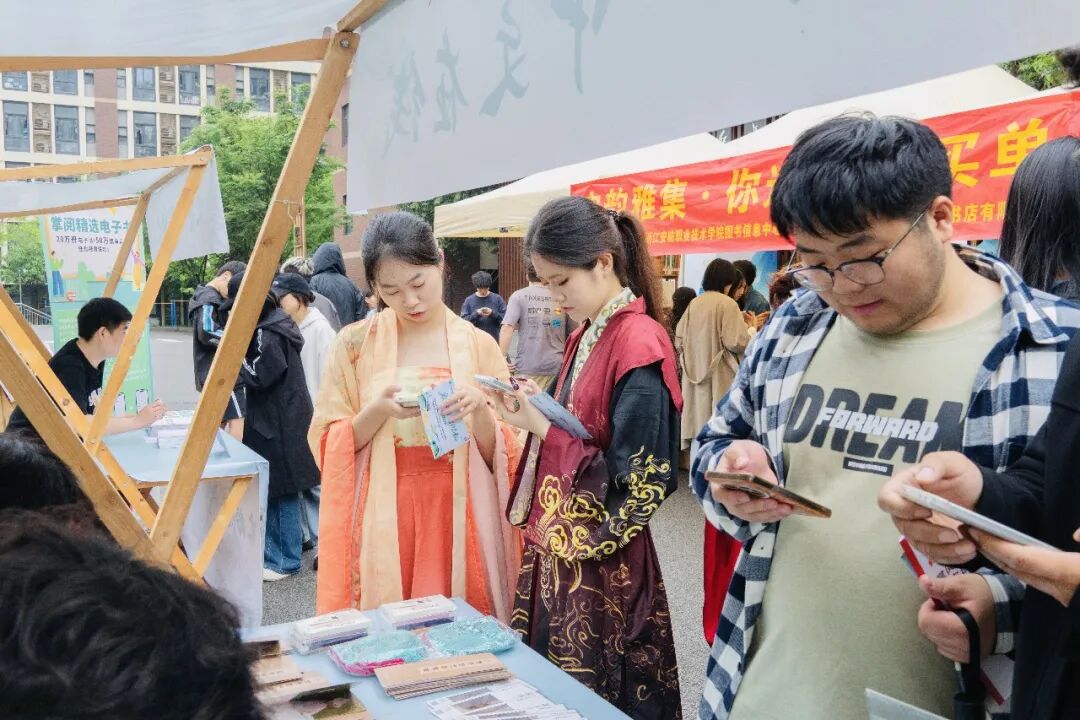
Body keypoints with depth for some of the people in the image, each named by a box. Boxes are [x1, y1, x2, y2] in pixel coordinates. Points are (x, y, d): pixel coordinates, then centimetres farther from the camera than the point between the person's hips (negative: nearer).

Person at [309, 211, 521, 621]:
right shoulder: (355, 344, -1)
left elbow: (502, 455, 2)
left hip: (460, 519, 1)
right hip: (383, 520, 0)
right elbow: (329, 445, 1)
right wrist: (377, 412, -16)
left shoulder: (479, 346, 1)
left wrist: (479, 412, -17)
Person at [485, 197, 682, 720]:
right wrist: (535, 411, -4)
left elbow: (640, 481, -21)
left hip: (601, 558, -8)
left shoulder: (639, 343, -19)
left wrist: (542, 428, -19)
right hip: (558, 544, 8)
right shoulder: (586, 335, 8)